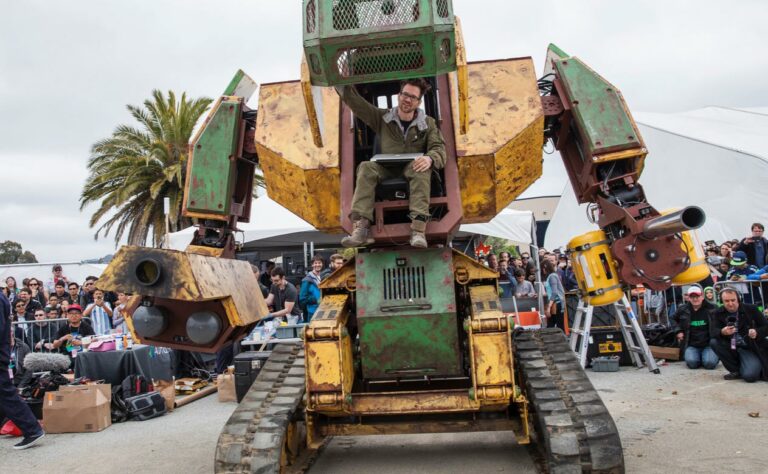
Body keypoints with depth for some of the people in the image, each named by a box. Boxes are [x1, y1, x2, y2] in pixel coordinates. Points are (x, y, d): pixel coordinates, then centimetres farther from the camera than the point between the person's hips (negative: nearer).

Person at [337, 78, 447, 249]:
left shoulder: (428, 123, 5)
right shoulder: (382, 118, 7)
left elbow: (439, 148, -8)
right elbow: (353, 100, 4)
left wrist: (430, 158, -32)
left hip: (412, 170, -1)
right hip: (387, 172, 2)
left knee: (422, 168, -36)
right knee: (366, 168, -30)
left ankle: (418, 230, -53)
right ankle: (361, 228, -46)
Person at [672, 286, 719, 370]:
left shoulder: (711, 308, -2)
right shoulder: (683, 309, 3)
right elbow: (674, 320, 24)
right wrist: (678, 331, 10)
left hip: (708, 344, -1)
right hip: (691, 345, 1)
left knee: (710, 363, -25)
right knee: (692, 363, -26)